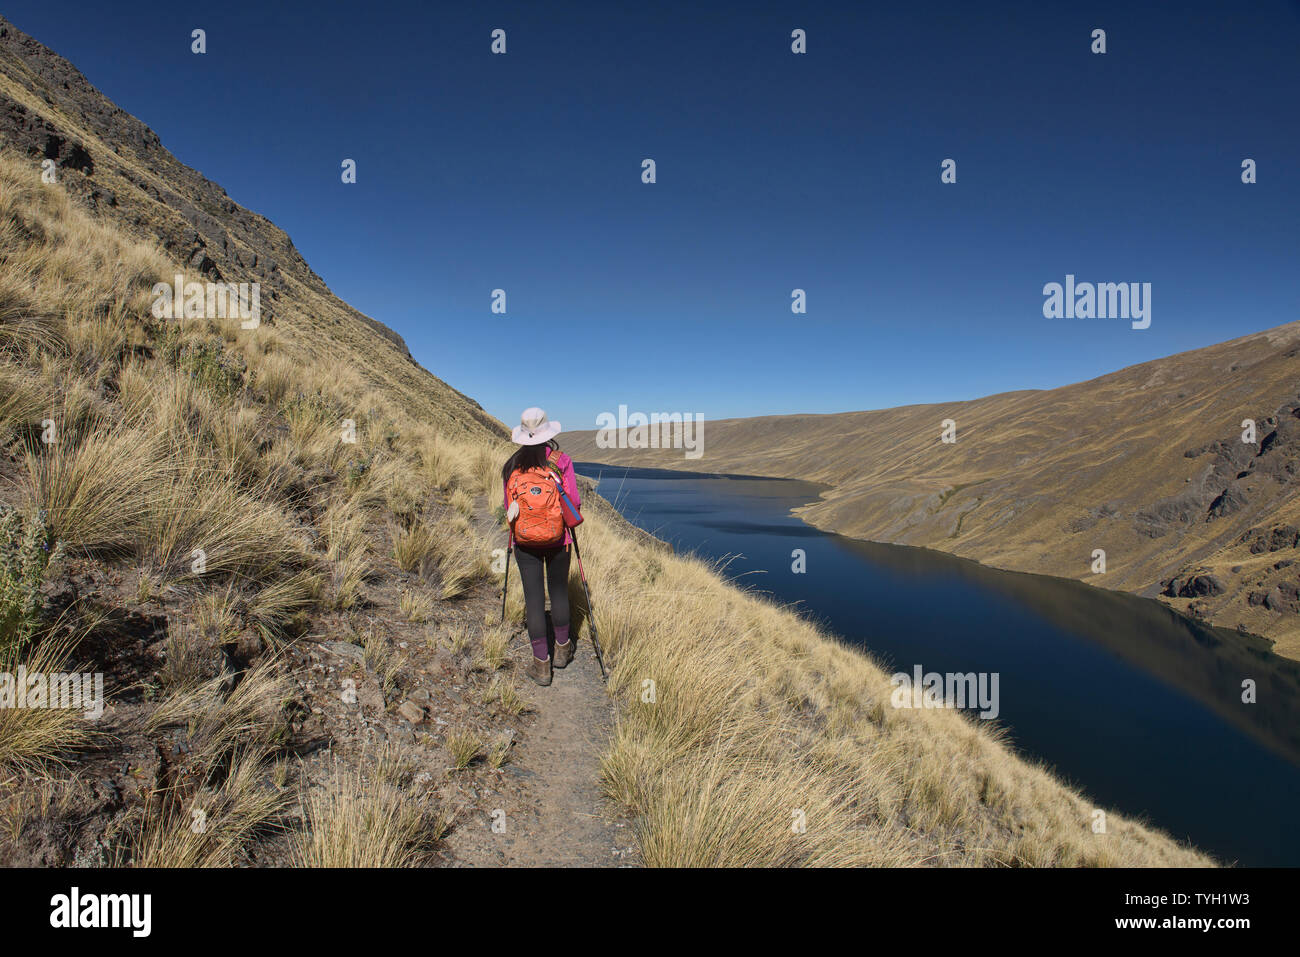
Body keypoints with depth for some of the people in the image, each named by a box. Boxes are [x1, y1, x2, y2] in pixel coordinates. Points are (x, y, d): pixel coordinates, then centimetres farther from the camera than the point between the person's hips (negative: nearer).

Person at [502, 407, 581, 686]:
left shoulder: (511, 466, -3)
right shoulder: (561, 461, -8)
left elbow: (508, 507, 4)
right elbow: (574, 502, -8)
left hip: (524, 540, 1)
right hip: (558, 539, 0)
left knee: (533, 596, 5)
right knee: (559, 591, 16)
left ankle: (541, 663, 9)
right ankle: (562, 648, 31)